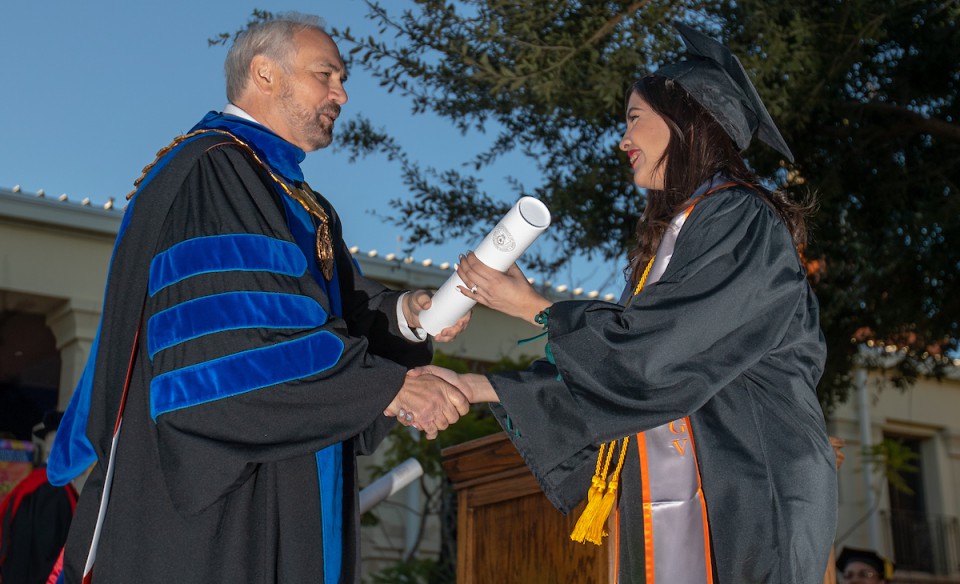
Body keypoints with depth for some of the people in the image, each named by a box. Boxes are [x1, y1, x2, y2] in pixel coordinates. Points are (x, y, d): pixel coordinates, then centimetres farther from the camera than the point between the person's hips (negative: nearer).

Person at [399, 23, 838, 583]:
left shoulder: (742, 221, -7)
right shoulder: (675, 235, 19)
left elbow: (652, 348, -14)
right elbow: (617, 366, 17)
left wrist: (534, 307, -1)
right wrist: (474, 386, 13)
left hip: (742, 502, -7)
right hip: (669, 506, 7)